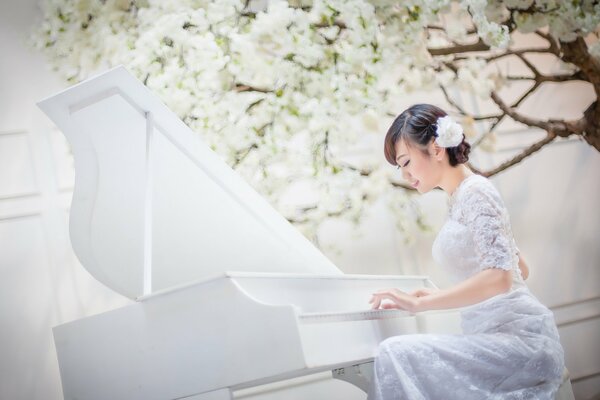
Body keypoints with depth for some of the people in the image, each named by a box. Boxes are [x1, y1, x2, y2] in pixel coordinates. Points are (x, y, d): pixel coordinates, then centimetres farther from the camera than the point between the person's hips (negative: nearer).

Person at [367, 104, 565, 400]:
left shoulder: (475, 192, -9)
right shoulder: (461, 198, 17)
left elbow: (498, 278, -22)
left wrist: (419, 303, -19)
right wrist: (436, 296, 21)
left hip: (520, 339, -9)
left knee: (395, 354, -24)